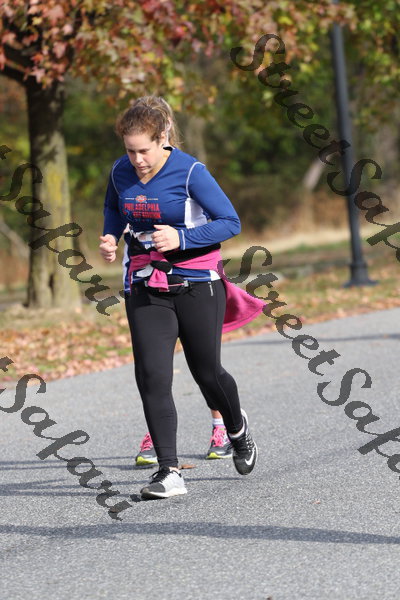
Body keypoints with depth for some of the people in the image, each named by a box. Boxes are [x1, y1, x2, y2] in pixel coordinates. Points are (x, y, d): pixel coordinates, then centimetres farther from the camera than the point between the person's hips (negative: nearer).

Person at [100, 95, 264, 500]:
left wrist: (181, 238, -23)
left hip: (196, 284, -3)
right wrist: (109, 236, 2)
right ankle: (169, 473, -10)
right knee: (152, 376, -10)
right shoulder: (121, 173, 1)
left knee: (206, 372, 9)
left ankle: (237, 428, 42)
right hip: (146, 287, 4)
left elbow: (230, 222, -11)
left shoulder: (191, 173, -14)